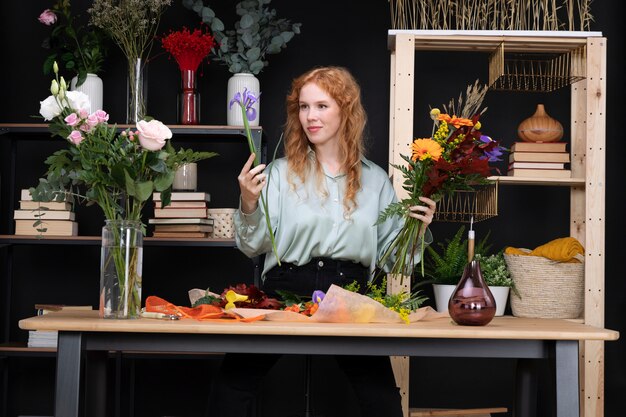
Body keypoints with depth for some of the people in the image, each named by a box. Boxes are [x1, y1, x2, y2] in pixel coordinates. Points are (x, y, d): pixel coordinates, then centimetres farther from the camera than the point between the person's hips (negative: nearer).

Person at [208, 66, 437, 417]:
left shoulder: (375, 179, 10)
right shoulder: (282, 173, 4)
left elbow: (389, 254, 12)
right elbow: (253, 247, -1)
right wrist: (249, 204, -17)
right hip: (286, 290, -1)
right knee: (232, 384, -6)